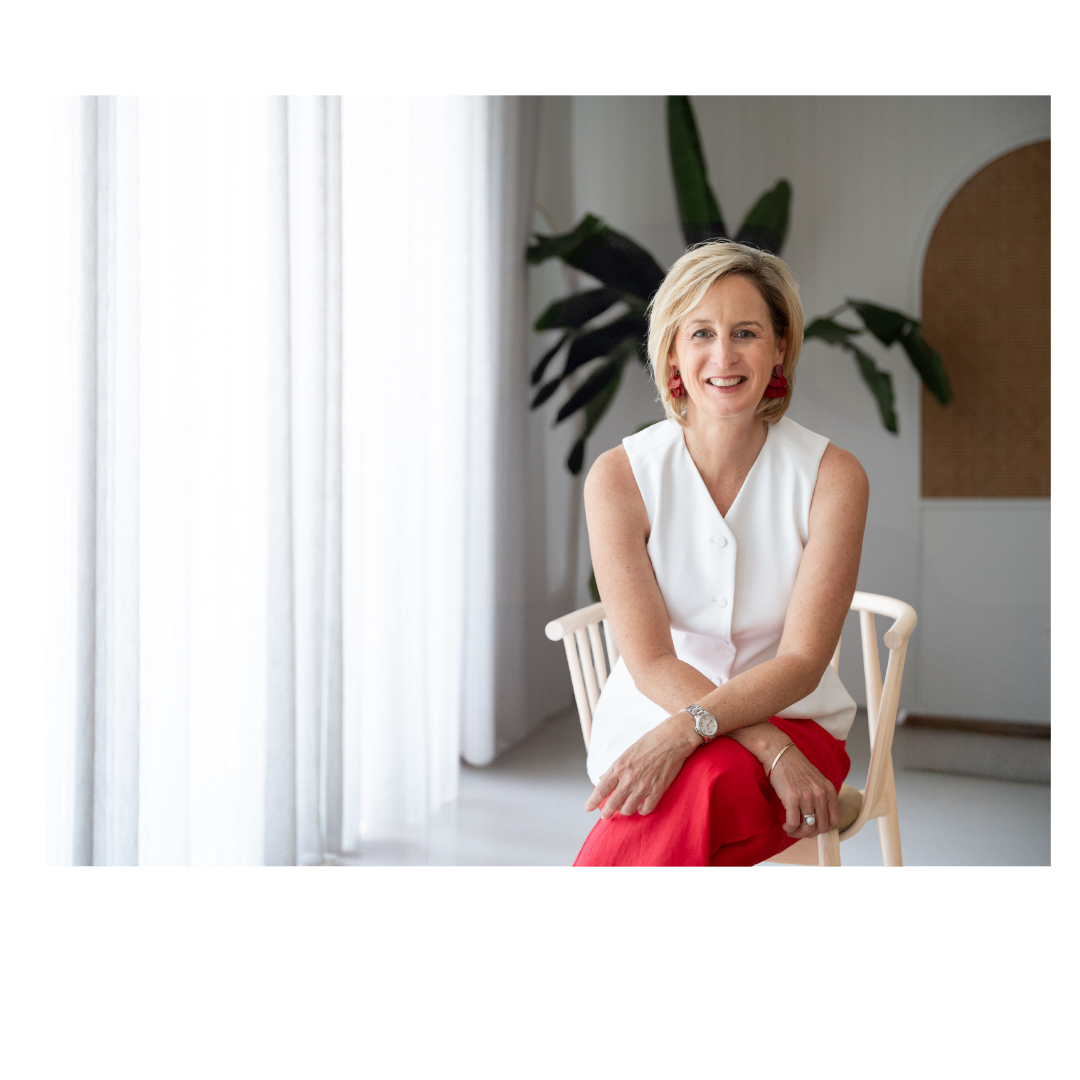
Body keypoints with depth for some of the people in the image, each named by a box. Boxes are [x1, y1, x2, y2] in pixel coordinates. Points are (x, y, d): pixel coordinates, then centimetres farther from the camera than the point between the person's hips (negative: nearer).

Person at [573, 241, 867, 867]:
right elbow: (651, 663, -11)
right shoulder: (619, 477, -8)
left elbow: (802, 662, -12)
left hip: (793, 720, 0)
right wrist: (771, 747, -24)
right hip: (655, 725, 0)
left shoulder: (833, 476, -8)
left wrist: (687, 728, -28)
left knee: (710, 785, -34)